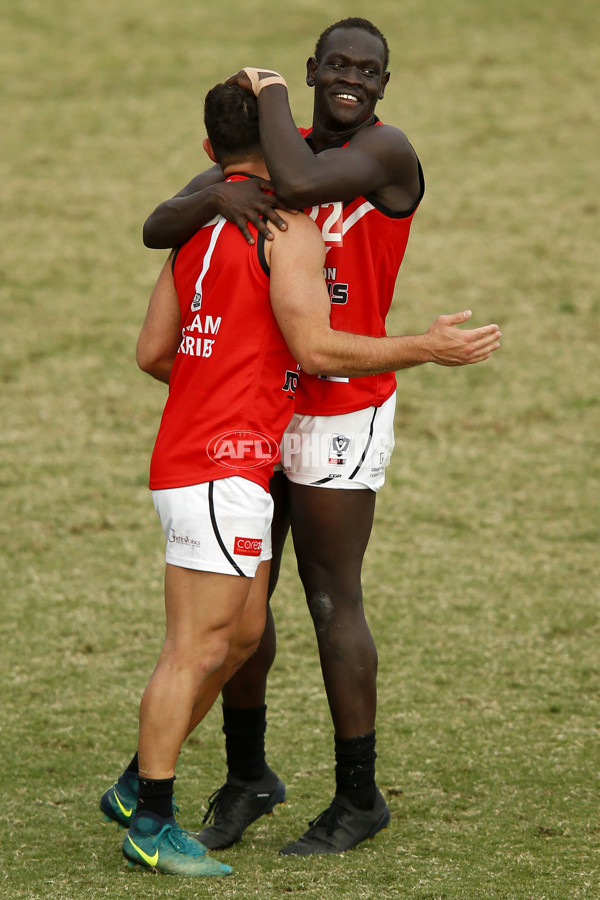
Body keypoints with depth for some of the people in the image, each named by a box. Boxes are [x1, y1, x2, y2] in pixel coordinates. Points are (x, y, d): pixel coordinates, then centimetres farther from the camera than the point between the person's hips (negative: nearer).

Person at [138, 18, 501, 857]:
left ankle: (358, 796, 11)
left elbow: (297, 184, -33)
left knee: (332, 601, -1)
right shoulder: (266, 149, 6)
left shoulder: (386, 151, -13)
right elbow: (156, 229, -2)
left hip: (339, 414, -6)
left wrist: (269, 92, -15)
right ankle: (246, 775, 25)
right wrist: (217, 195, -24)